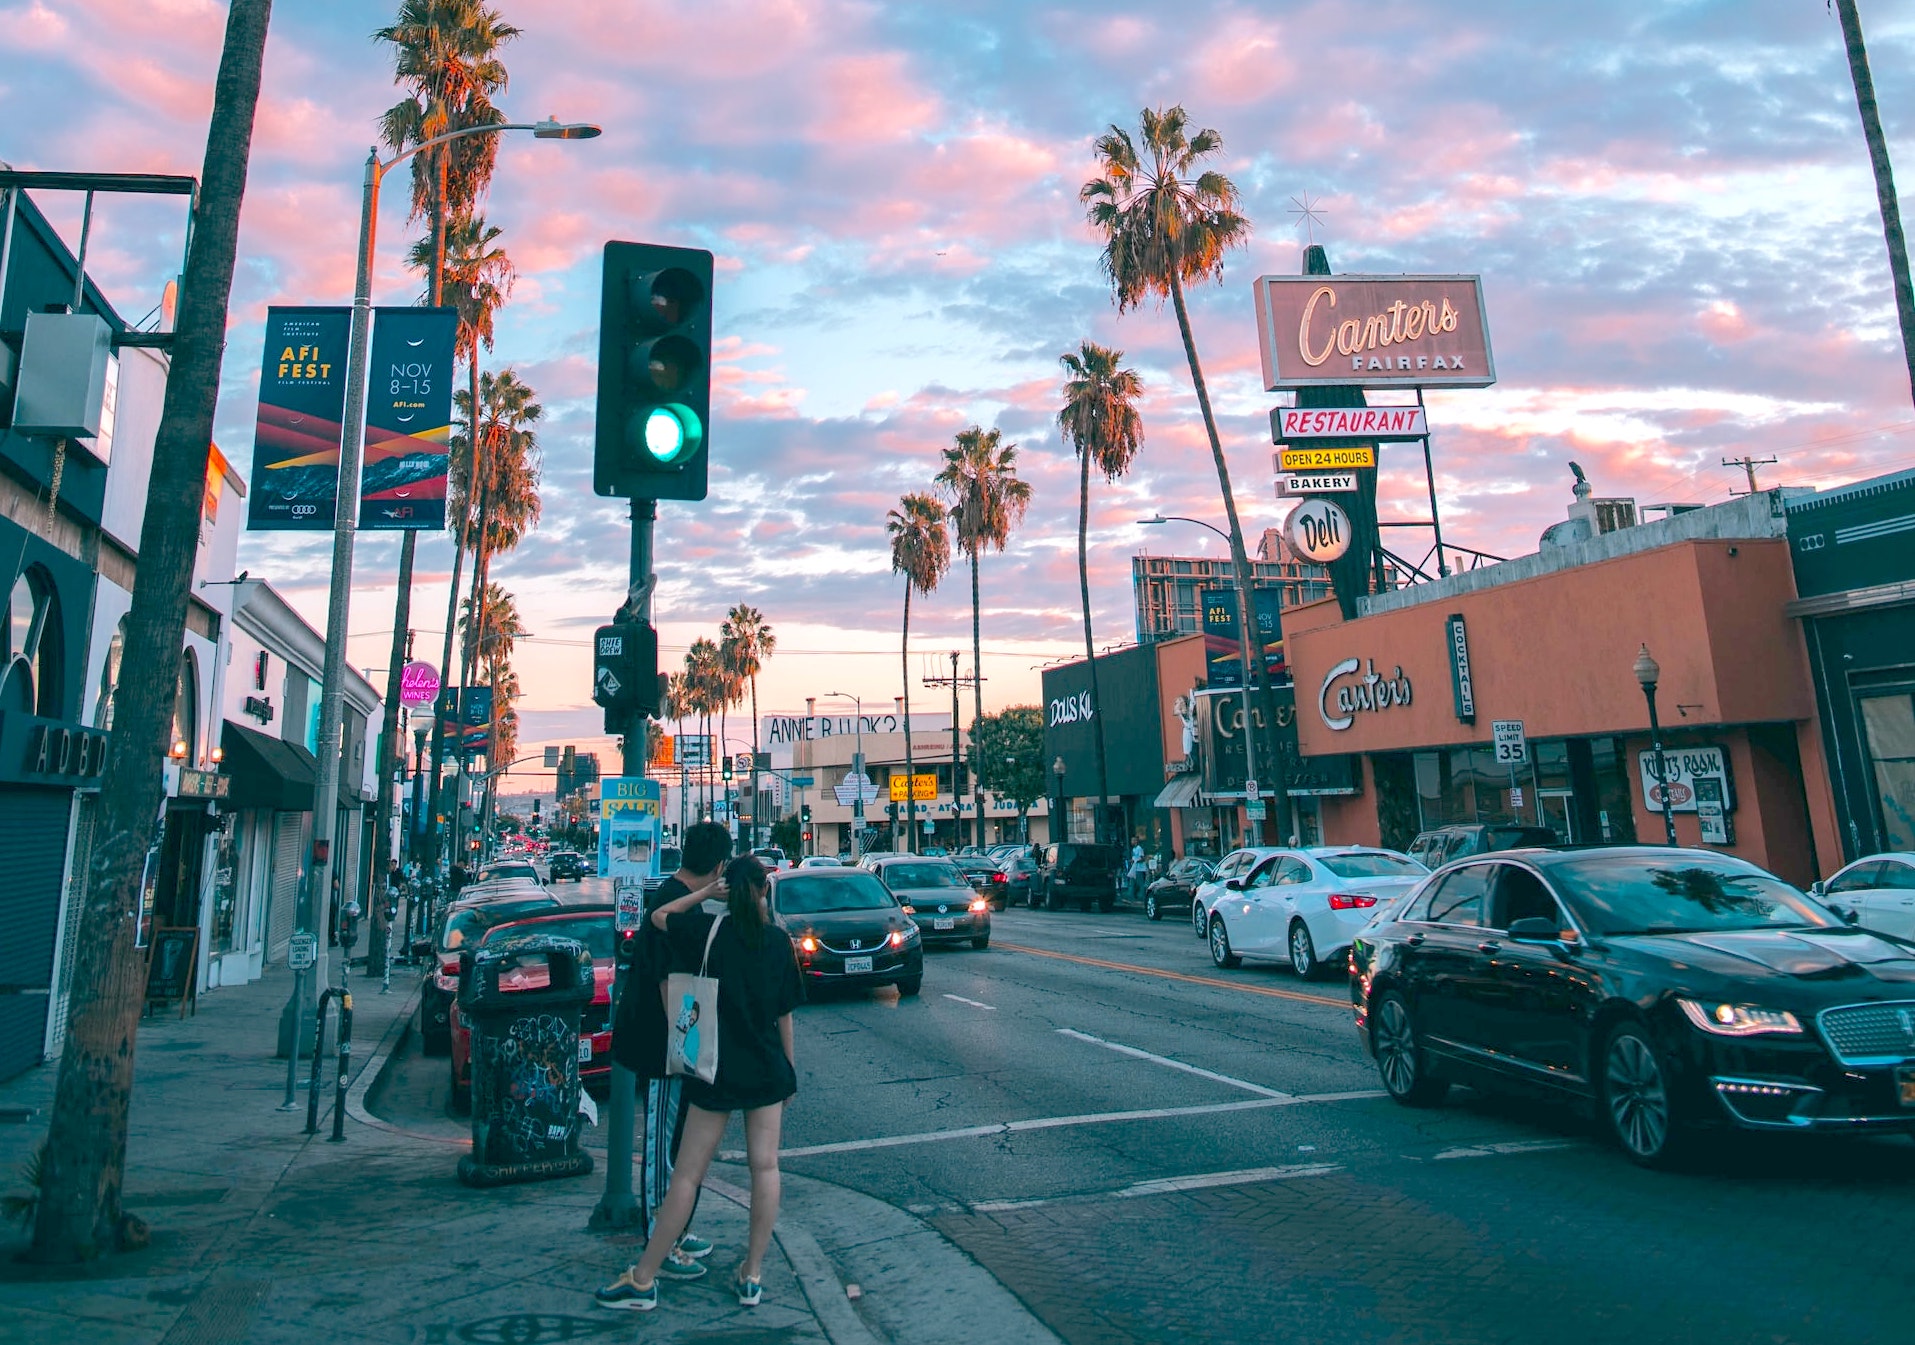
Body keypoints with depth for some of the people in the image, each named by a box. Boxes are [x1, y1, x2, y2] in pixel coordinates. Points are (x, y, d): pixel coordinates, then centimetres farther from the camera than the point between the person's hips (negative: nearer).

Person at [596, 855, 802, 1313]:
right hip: (767, 1070, 2)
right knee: (765, 1167, 11)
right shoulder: (778, 940, -3)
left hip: (717, 1070, -2)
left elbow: (659, 916, 7)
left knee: (687, 1174, 4)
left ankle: (644, 1279, 13)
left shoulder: (709, 930, -9)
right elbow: (784, 1014, 2)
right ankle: (752, 1275, 18)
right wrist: (789, 1068, 11)